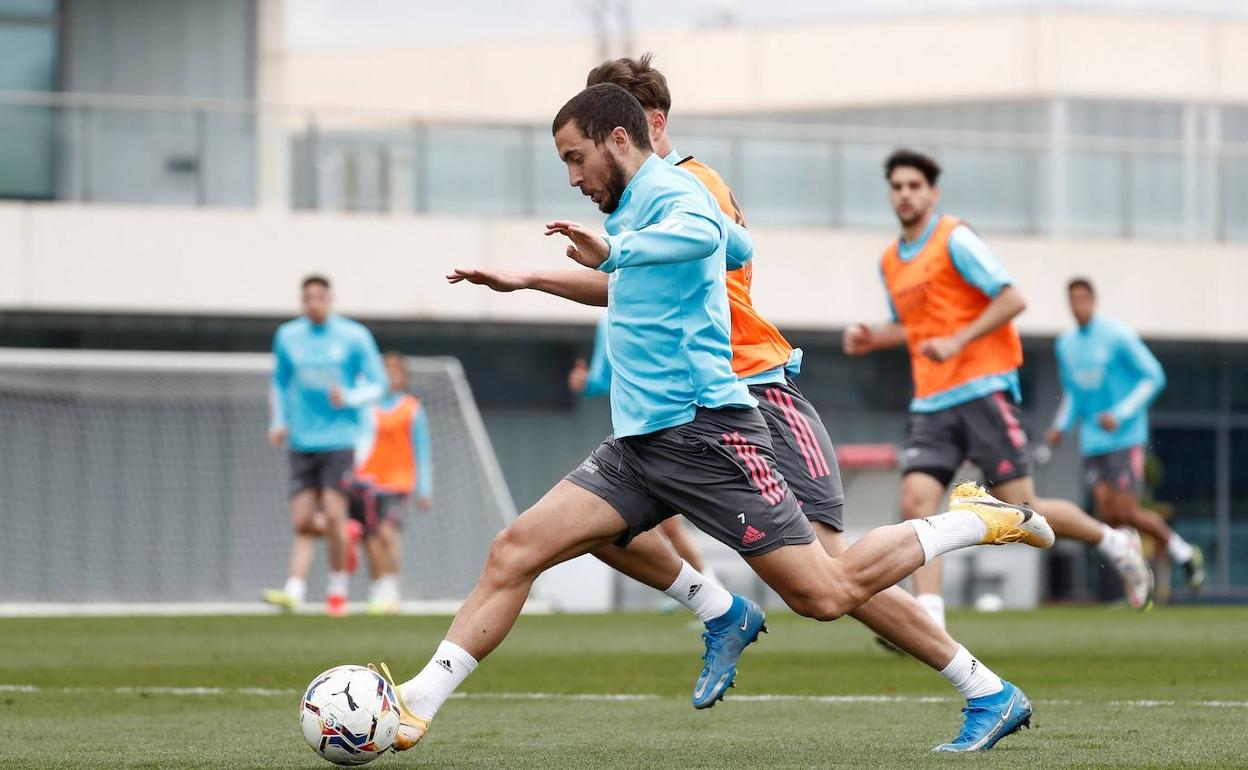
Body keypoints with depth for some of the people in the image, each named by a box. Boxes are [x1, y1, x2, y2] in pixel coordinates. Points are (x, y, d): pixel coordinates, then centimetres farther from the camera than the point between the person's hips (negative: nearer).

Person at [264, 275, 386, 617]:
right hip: (301, 443, 3)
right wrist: (278, 422, 9)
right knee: (302, 522, -6)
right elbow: (280, 382, 22)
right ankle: (294, 591, -14)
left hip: (339, 439, -3)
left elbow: (378, 385, 4)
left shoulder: (355, 337, 0)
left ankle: (337, 587, 5)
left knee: (333, 515, -12)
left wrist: (349, 397, -15)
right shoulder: (287, 337, 8)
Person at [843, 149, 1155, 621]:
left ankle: (1114, 544, 17)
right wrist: (871, 339, 12)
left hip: (981, 389, -6)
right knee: (916, 501, -15)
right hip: (930, 402, 6)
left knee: (1020, 508, -6)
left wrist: (958, 341, -20)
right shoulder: (890, 262, 16)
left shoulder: (954, 240, -6)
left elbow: (1012, 299, -12)